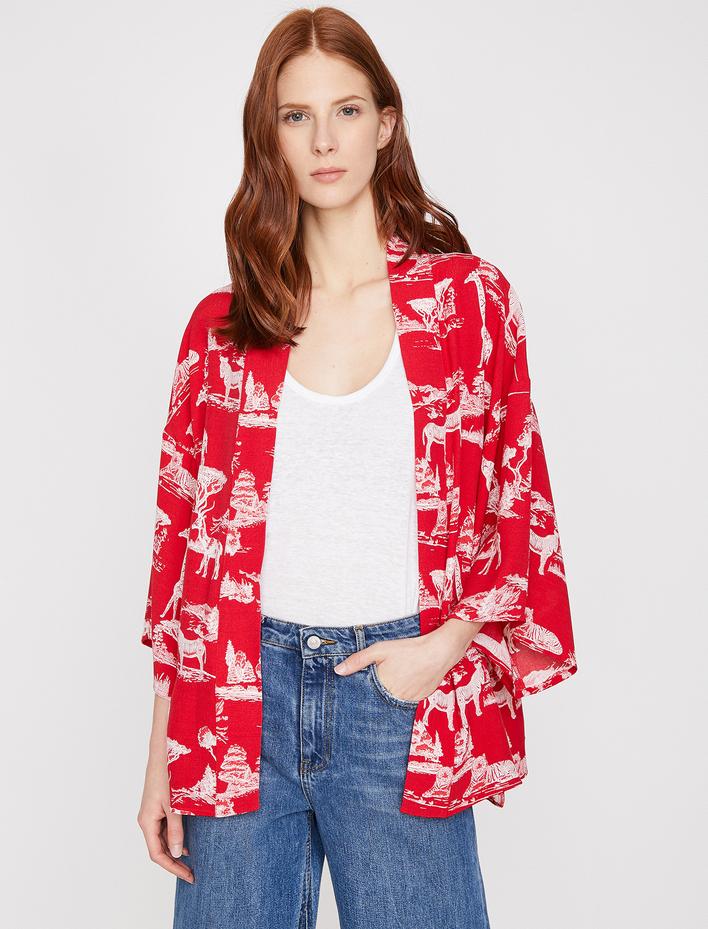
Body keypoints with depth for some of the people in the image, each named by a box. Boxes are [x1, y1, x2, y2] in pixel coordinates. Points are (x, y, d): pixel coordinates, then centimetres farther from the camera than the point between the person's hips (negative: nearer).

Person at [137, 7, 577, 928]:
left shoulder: (469, 297, 3)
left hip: (405, 695, -1)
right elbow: (182, 531, 6)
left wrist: (447, 643, -10)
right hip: (242, 697, 2)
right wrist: (161, 757, 5)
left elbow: (522, 507, 6)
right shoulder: (222, 325, 6)